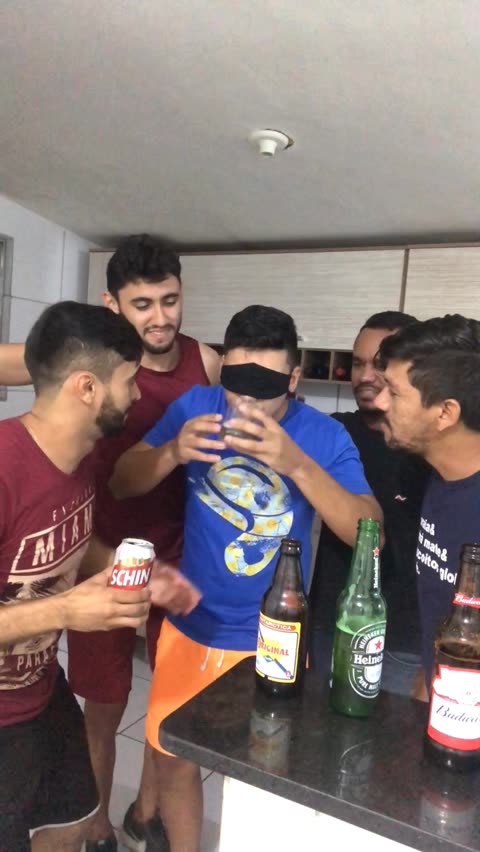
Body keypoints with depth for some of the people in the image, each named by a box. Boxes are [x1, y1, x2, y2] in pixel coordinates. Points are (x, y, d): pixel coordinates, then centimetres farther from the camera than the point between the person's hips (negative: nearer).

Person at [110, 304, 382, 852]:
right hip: (191, 627, 2)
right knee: (173, 761, 17)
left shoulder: (324, 436, -12)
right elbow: (121, 484, -5)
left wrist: (299, 464, -34)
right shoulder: (195, 406, -8)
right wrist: (172, 452, -26)